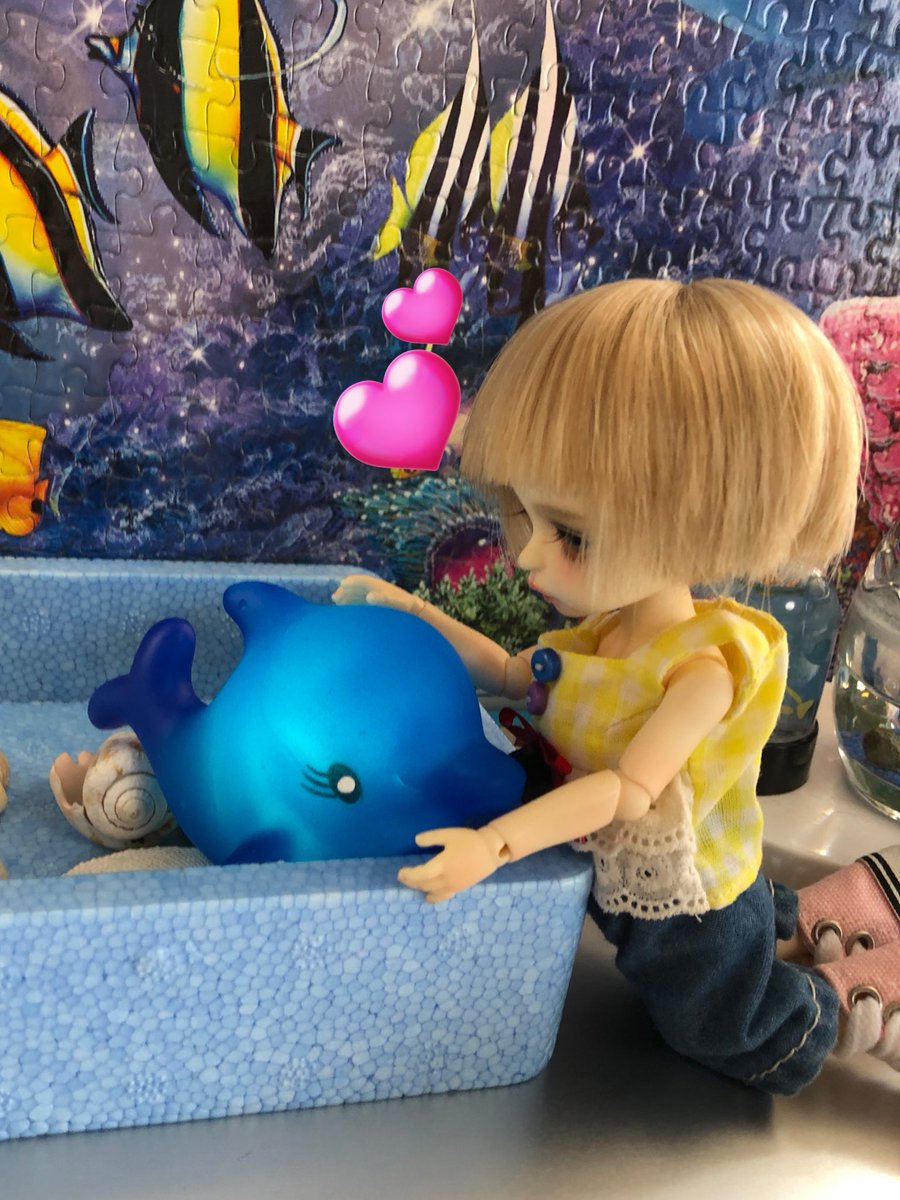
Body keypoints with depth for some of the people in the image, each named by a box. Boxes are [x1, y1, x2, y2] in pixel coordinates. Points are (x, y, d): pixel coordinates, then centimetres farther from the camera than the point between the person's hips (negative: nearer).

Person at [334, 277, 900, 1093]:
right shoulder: (595, 633, -12)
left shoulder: (705, 665, -35)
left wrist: (496, 844, -47)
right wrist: (415, 614, -3)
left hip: (687, 903, -7)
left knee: (730, 1040, 17)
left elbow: (630, 789, -40)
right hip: (624, 886, 7)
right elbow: (509, 675, 4)